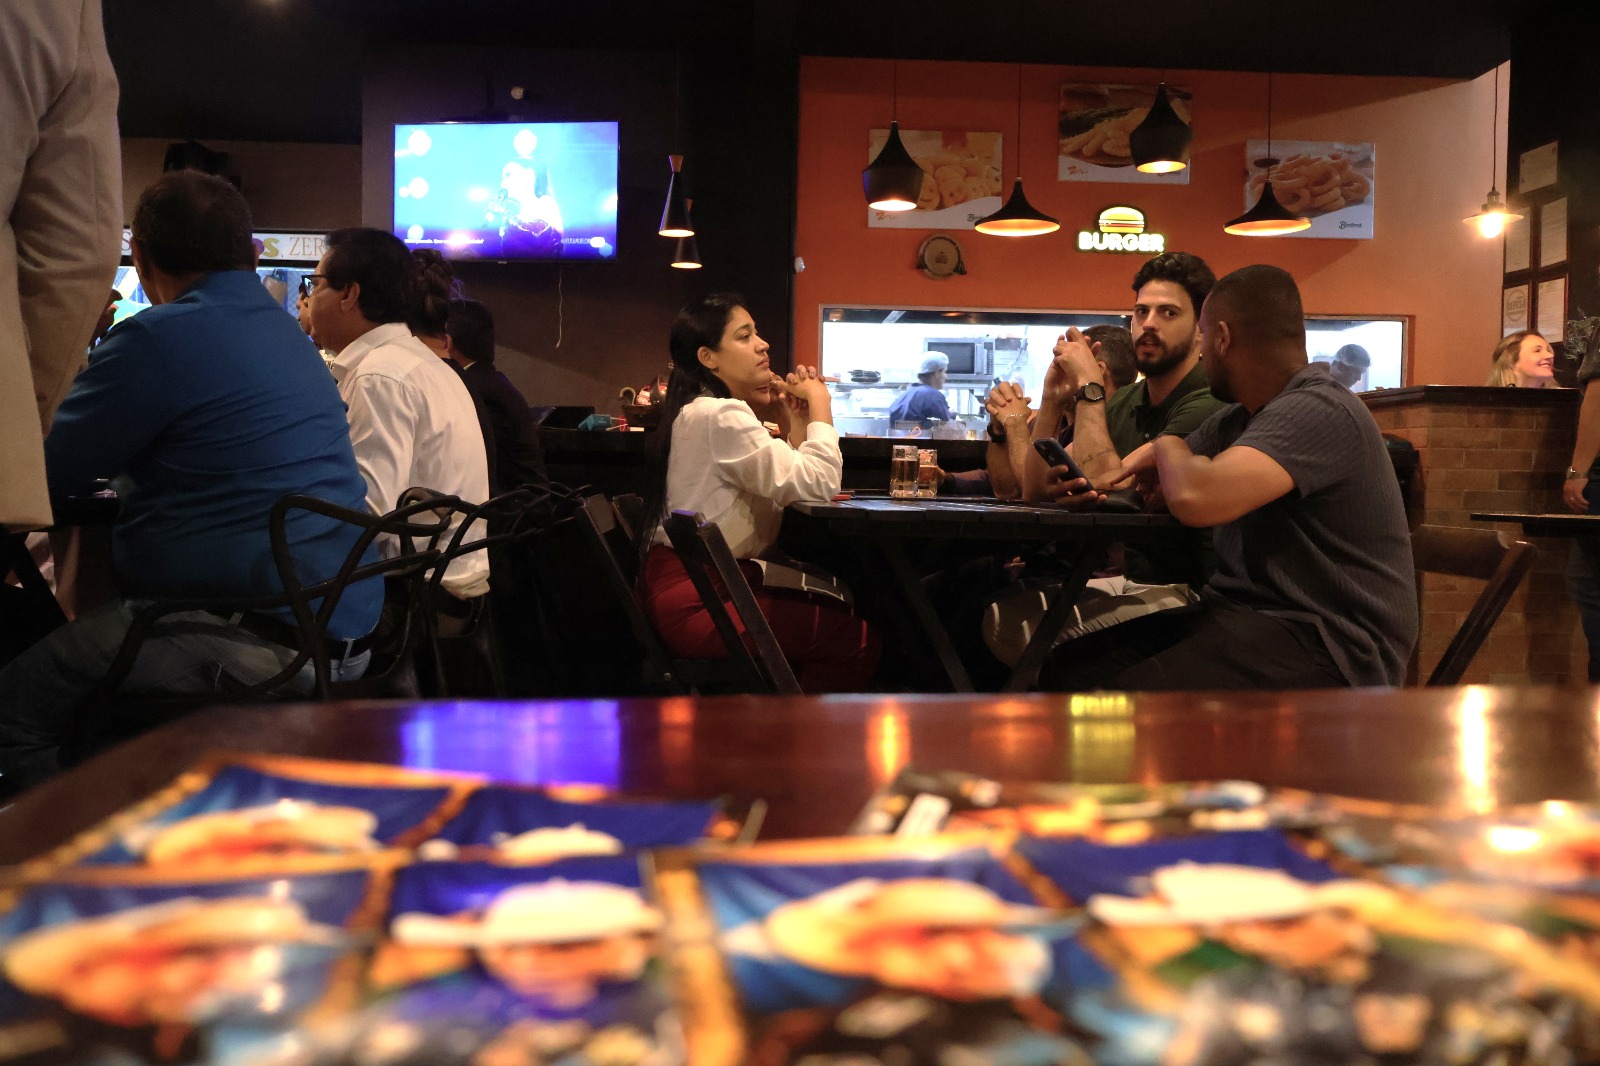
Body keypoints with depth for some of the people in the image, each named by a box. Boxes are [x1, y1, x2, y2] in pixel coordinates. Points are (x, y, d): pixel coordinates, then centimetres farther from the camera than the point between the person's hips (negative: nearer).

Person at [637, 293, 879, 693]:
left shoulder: (705, 413, 16)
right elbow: (817, 485, -23)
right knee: (857, 638, -11)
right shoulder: (719, 415, -18)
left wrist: (794, 421, 5)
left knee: (840, 612, 15)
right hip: (695, 603, -11)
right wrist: (820, 405, -9)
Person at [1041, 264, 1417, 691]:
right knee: (1064, 671, -6)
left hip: (1323, 645, -9)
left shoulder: (1319, 411, -17)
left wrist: (1169, 447, -7)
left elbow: (1195, 499, -31)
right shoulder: (1237, 419, 15)